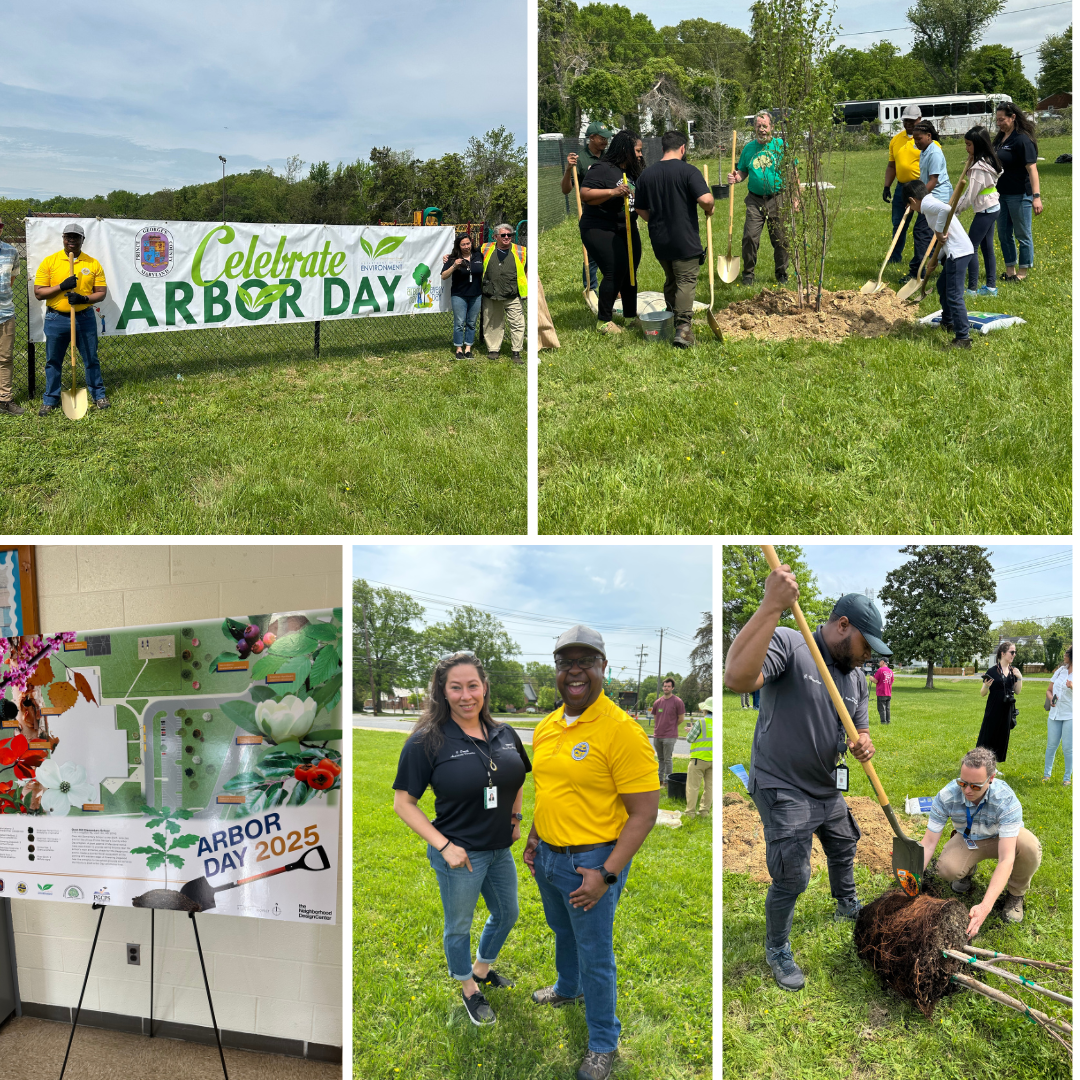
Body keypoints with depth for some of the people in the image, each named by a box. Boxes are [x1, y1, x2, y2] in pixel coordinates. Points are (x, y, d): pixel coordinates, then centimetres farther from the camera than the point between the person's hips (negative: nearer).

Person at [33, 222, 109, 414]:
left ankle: (98, 395, 24)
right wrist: (62, 286, -17)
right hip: (56, 319, 0)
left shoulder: (93, 263, 2)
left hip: (85, 318, 0)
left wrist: (84, 298, -16)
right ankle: (50, 399, 20)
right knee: (53, 361, 8)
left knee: (91, 359, 9)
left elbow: (101, 293, 2)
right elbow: (38, 292, -4)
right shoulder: (50, 261, -2)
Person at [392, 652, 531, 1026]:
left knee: (506, 914, 24)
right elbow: (403, 803, -16)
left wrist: (515, 818, 6)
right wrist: (444, 845, -20)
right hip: (460, 854, -5)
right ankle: (469, 989, 41)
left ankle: (482, 969, 51)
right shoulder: (426, 741, -20)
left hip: (501, 850, 6)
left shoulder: (505, 734, -4)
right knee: (459, 926, 16)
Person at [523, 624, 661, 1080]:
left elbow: (645, 812, -21)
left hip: (590, 864, -7)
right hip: (547, 856, 7)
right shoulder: (546, 727, 1)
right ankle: (568, 988, 55)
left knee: (595, 956, 8)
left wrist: (607, 875, -23)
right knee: (563, 932, 29)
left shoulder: (621, 730, -22)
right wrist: (534, 839, 16)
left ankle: (603, 1043, 27)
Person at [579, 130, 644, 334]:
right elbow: (585, 195, -24)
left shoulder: (631, 172, 12)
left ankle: (631, 314, 24)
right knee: (615, 272, -14)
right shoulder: (602, 169, -15)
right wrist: (613, 192, -31)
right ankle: (603, 320, -4)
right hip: (600, 230, -9)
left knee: (630, 271, 11)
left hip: (627, 229, 9)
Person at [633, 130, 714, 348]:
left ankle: (672, 321, 30)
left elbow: (641, 210, 11)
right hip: (684, 240, -5)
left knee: (670, 281, 21)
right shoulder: (687, 170, -11)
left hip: (659, 240, 5)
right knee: (686, 281, -3)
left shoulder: (646, 175, 5)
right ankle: (683, 327, -15)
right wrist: (710, 208, 1)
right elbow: (706, 199, -21)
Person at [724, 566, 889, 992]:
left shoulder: (856, 677, 1)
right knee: (792, 879, -6)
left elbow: (860, 729, 9)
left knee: (844, 850, 28)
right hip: (783, 789, -8)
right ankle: (777, 949, 19)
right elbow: (737, 678, -42)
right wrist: (772, 606, -48)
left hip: (828, 788, 8)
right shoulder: (787, 643, -24)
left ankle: (846, 904, 57)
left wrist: (864, 744, -18)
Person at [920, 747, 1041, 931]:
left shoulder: (1007, 800, -38)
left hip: (1002, 838, -2)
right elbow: (928, 843, -23)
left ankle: (1016, 894, -4)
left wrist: (985, 906, -52)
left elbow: (1006, 859, -43)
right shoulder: (946, 796, -30)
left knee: (1030, 847, -36)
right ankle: (968, 870, 11)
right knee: (946, 869, -29)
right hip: (967, 839, 2)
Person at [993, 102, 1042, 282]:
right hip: (1001, 193, 9)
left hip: (1019, 195, -9)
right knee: (1004, 234, 14)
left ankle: (1023, 272, 13)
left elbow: (1032, 168, -22)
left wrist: (1036, 196, -30)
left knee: (1022, 234, 3)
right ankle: (1010, 270, 25)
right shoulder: (1000, 138, 10)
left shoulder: (1022, 139, -16)